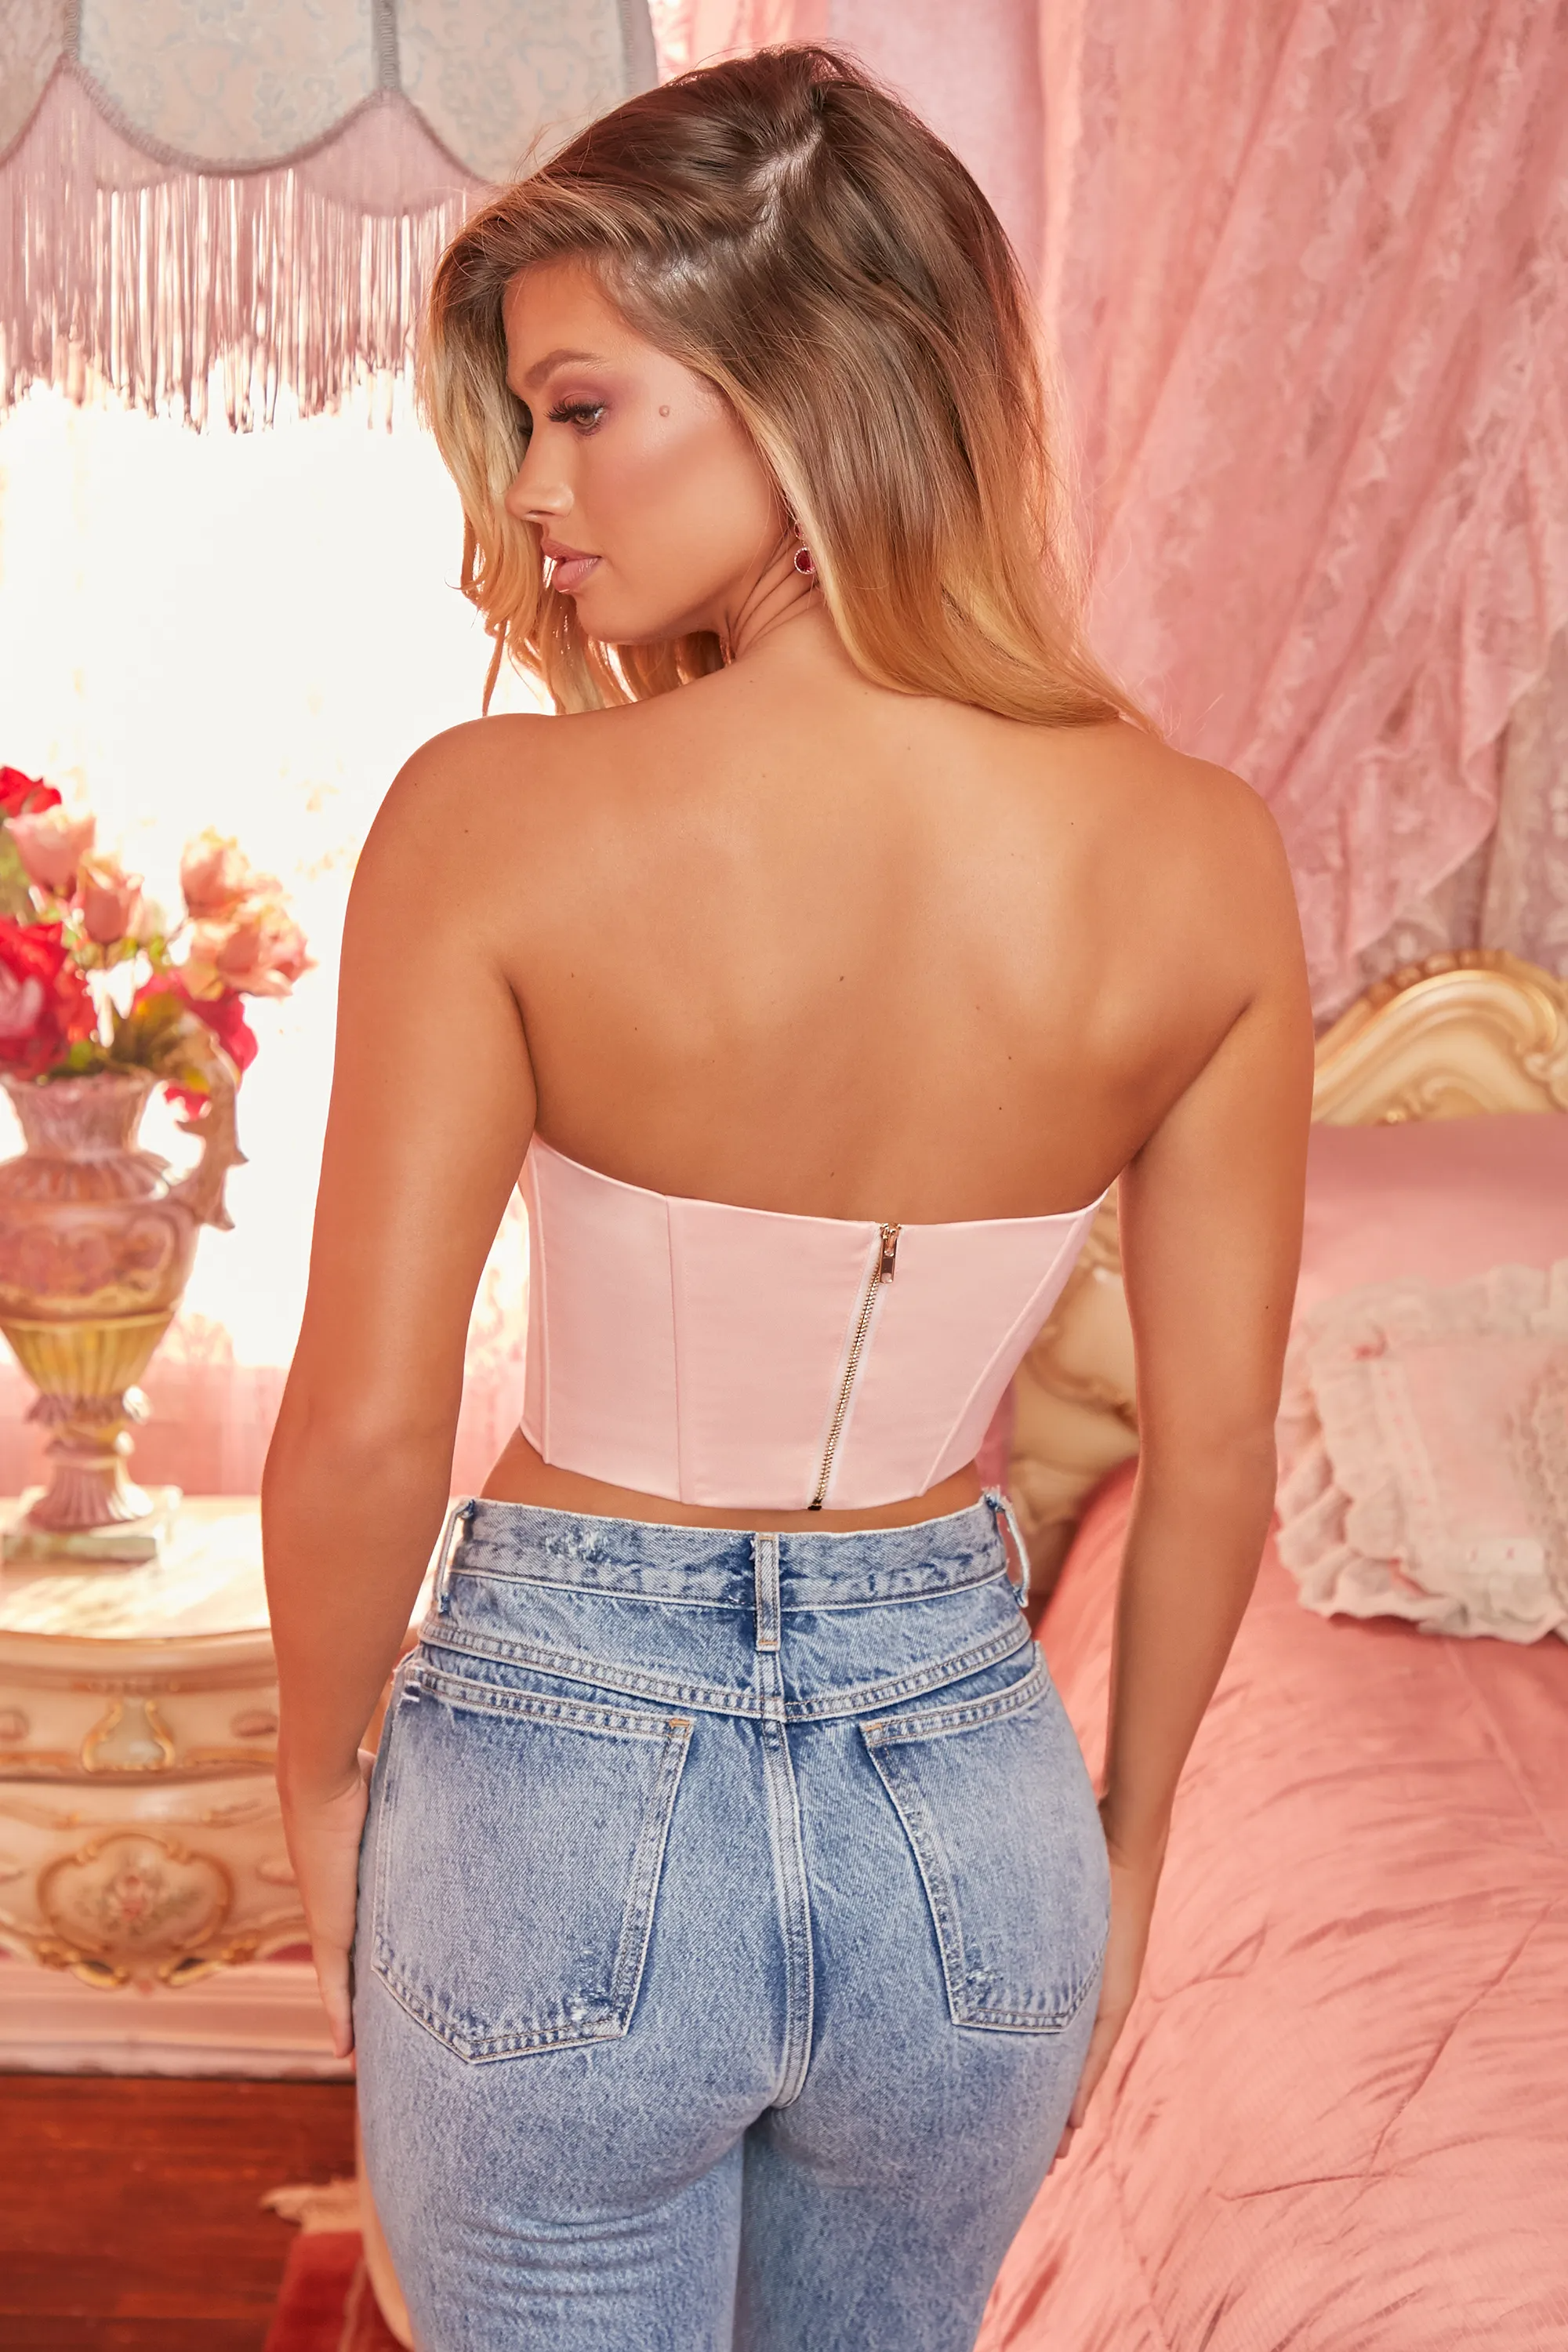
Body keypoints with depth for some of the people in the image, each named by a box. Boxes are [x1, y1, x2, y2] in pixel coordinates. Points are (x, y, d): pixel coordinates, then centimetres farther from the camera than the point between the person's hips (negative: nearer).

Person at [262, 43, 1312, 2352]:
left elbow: (365, 1427, -16)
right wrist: (1126, 1848, 12)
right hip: (967, 1790, 3)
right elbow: (1214, 1450, -4)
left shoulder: (498, 822, -20)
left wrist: (323, 1778, 4)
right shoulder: (1197, 857, -10)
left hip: (565, 1771, -3)